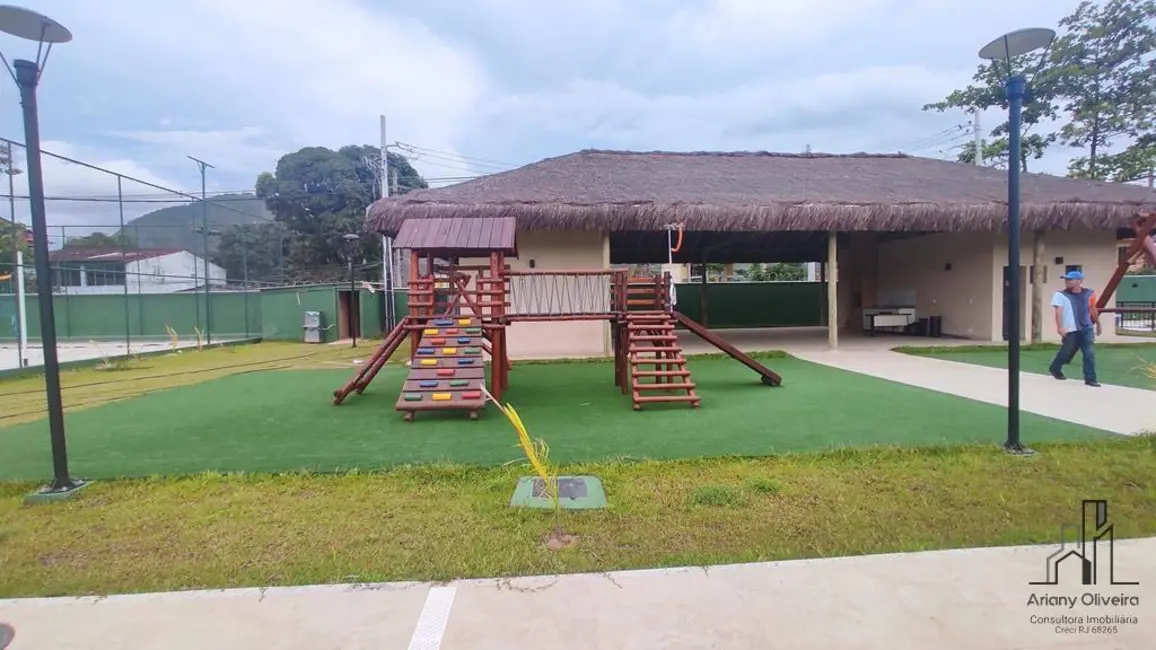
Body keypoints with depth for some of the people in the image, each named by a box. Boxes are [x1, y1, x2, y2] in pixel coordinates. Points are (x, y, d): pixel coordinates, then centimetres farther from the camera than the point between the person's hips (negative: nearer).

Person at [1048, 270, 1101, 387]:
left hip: (1087, 328, 3)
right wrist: (1060, 327, -24)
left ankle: (1090, 379, 2)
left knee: (1090, 354, -3)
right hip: (1071, 330, -3)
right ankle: (1055, 369, 30)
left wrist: (1098, 325, 25)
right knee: (1066, 352, 6)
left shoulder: (1089, 293, 8)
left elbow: (1093, 310, 20)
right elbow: (1059, 311, -13)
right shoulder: (1061, 295, -5)